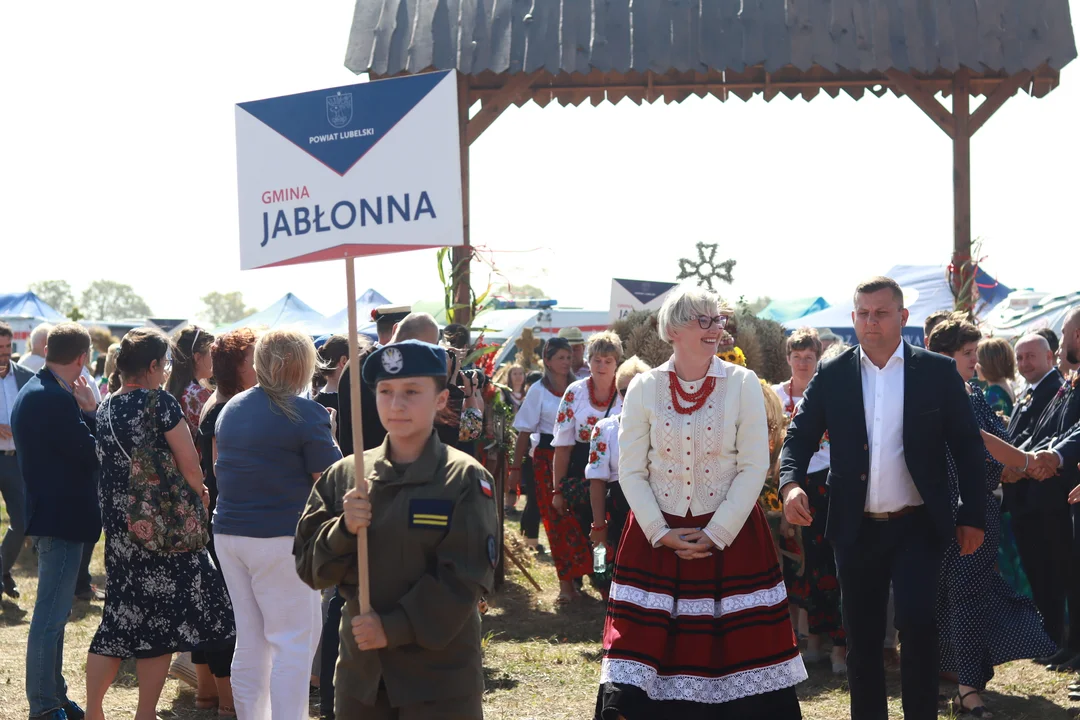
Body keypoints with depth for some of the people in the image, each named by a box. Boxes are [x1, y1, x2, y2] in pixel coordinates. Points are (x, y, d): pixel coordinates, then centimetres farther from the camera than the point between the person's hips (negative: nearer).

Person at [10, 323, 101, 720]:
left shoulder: (30, 393, 11)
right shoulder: (57, 400, -21)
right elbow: (92, 455, -20)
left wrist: (85, 412, 0)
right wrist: (91, 410, -8)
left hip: (47, 513, 11)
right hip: (62, 518, -11)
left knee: (53, 612, 18)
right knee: (51, 616, -4)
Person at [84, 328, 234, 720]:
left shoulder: (105, 408, 8)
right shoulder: (160, 401, -13)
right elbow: (190, 465, -15)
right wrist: (197, 494, 7)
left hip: (118, 526, 7)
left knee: (121, 617, 14)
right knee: (161, 620, 4)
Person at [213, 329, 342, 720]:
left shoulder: (231, 408, 11)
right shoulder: (305, 413, -12)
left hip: (228, 534, 7)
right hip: (280, 538, -7)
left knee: (250, 640, 14)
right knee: (295, 640, -2)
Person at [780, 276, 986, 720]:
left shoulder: (938, 372, 0)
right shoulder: (832, 376, 4)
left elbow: (968, 447, 3)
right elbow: (799, 436, 3)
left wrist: (973, 517, 0)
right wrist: (791, 483, -17)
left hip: (918, 525, -2)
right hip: (856, 528, 2)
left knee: (916, 618, -16)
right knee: (861, 634, 9)